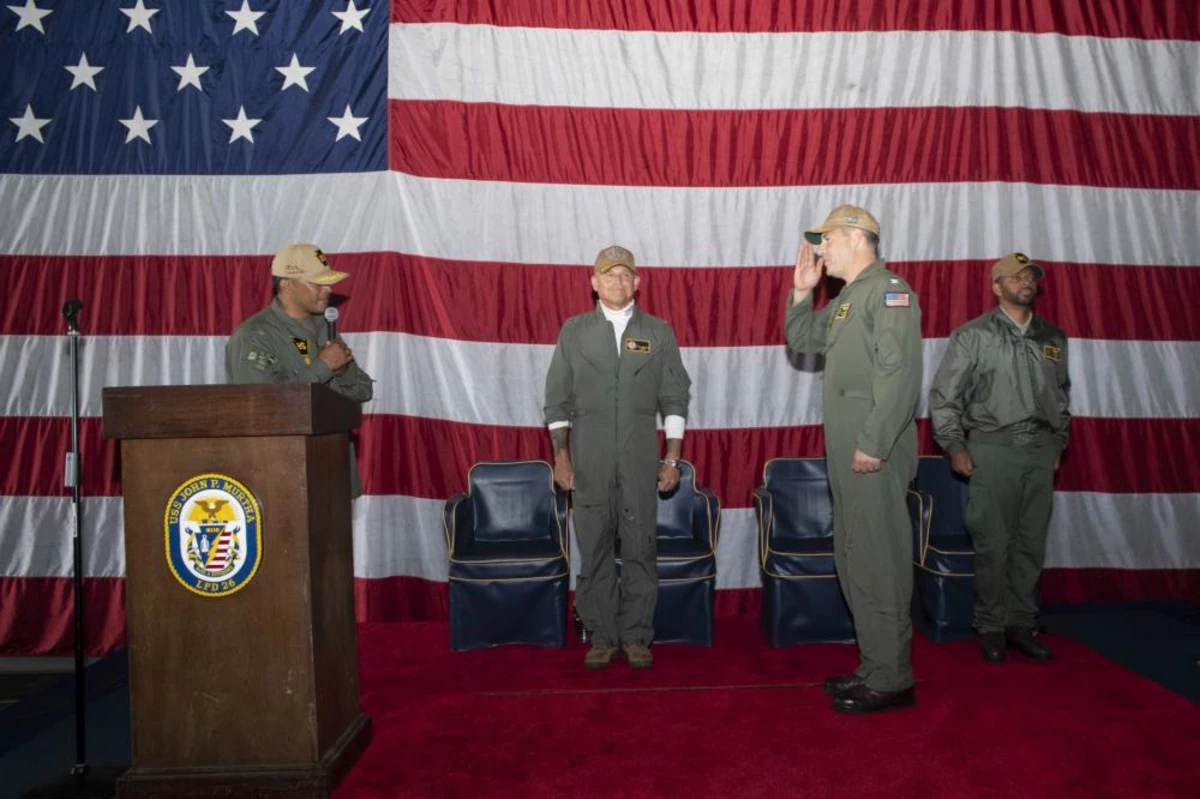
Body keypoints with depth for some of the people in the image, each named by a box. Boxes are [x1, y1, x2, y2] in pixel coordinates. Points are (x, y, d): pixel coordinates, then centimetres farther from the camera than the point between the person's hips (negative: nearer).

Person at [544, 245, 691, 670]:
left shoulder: (659, 332, 8)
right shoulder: (574, 330, 8)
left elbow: (675, 399, 6)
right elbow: (557, 399, 8)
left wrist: (672, 459, 0)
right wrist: (560, 455, 1)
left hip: (640, 457, 0)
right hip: (588, 458, 0)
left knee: (640, 548, 2)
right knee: (594, 549, 4)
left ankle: (636, 636, 15)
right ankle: (602, 636, 17)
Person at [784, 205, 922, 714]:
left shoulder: (889, 291, -10)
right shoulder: (846, 298, 19)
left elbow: (899, 374, -19)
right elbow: (802, 340, 28)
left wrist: (873, 444, -23)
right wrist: (802, 291, 14)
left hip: (874, 453, -10)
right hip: (845, 452, 10)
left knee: (879, 562, -4)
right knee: (854, 559, 14)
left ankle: (891, 680, 7)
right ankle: (874, 666, 26)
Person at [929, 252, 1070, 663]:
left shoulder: (1053, 338, 13)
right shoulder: (973, 335, -1)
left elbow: (1062, 394, 20)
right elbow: (944, 395, -1)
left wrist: (1058, 444, 14)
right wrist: (955, 447, -5)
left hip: (1040, 450, 4)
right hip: (993, 448, -4)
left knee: (1031, 543, 7)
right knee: (993, 544, -2)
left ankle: (1023, 624, 19)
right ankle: (992, 628, 10)